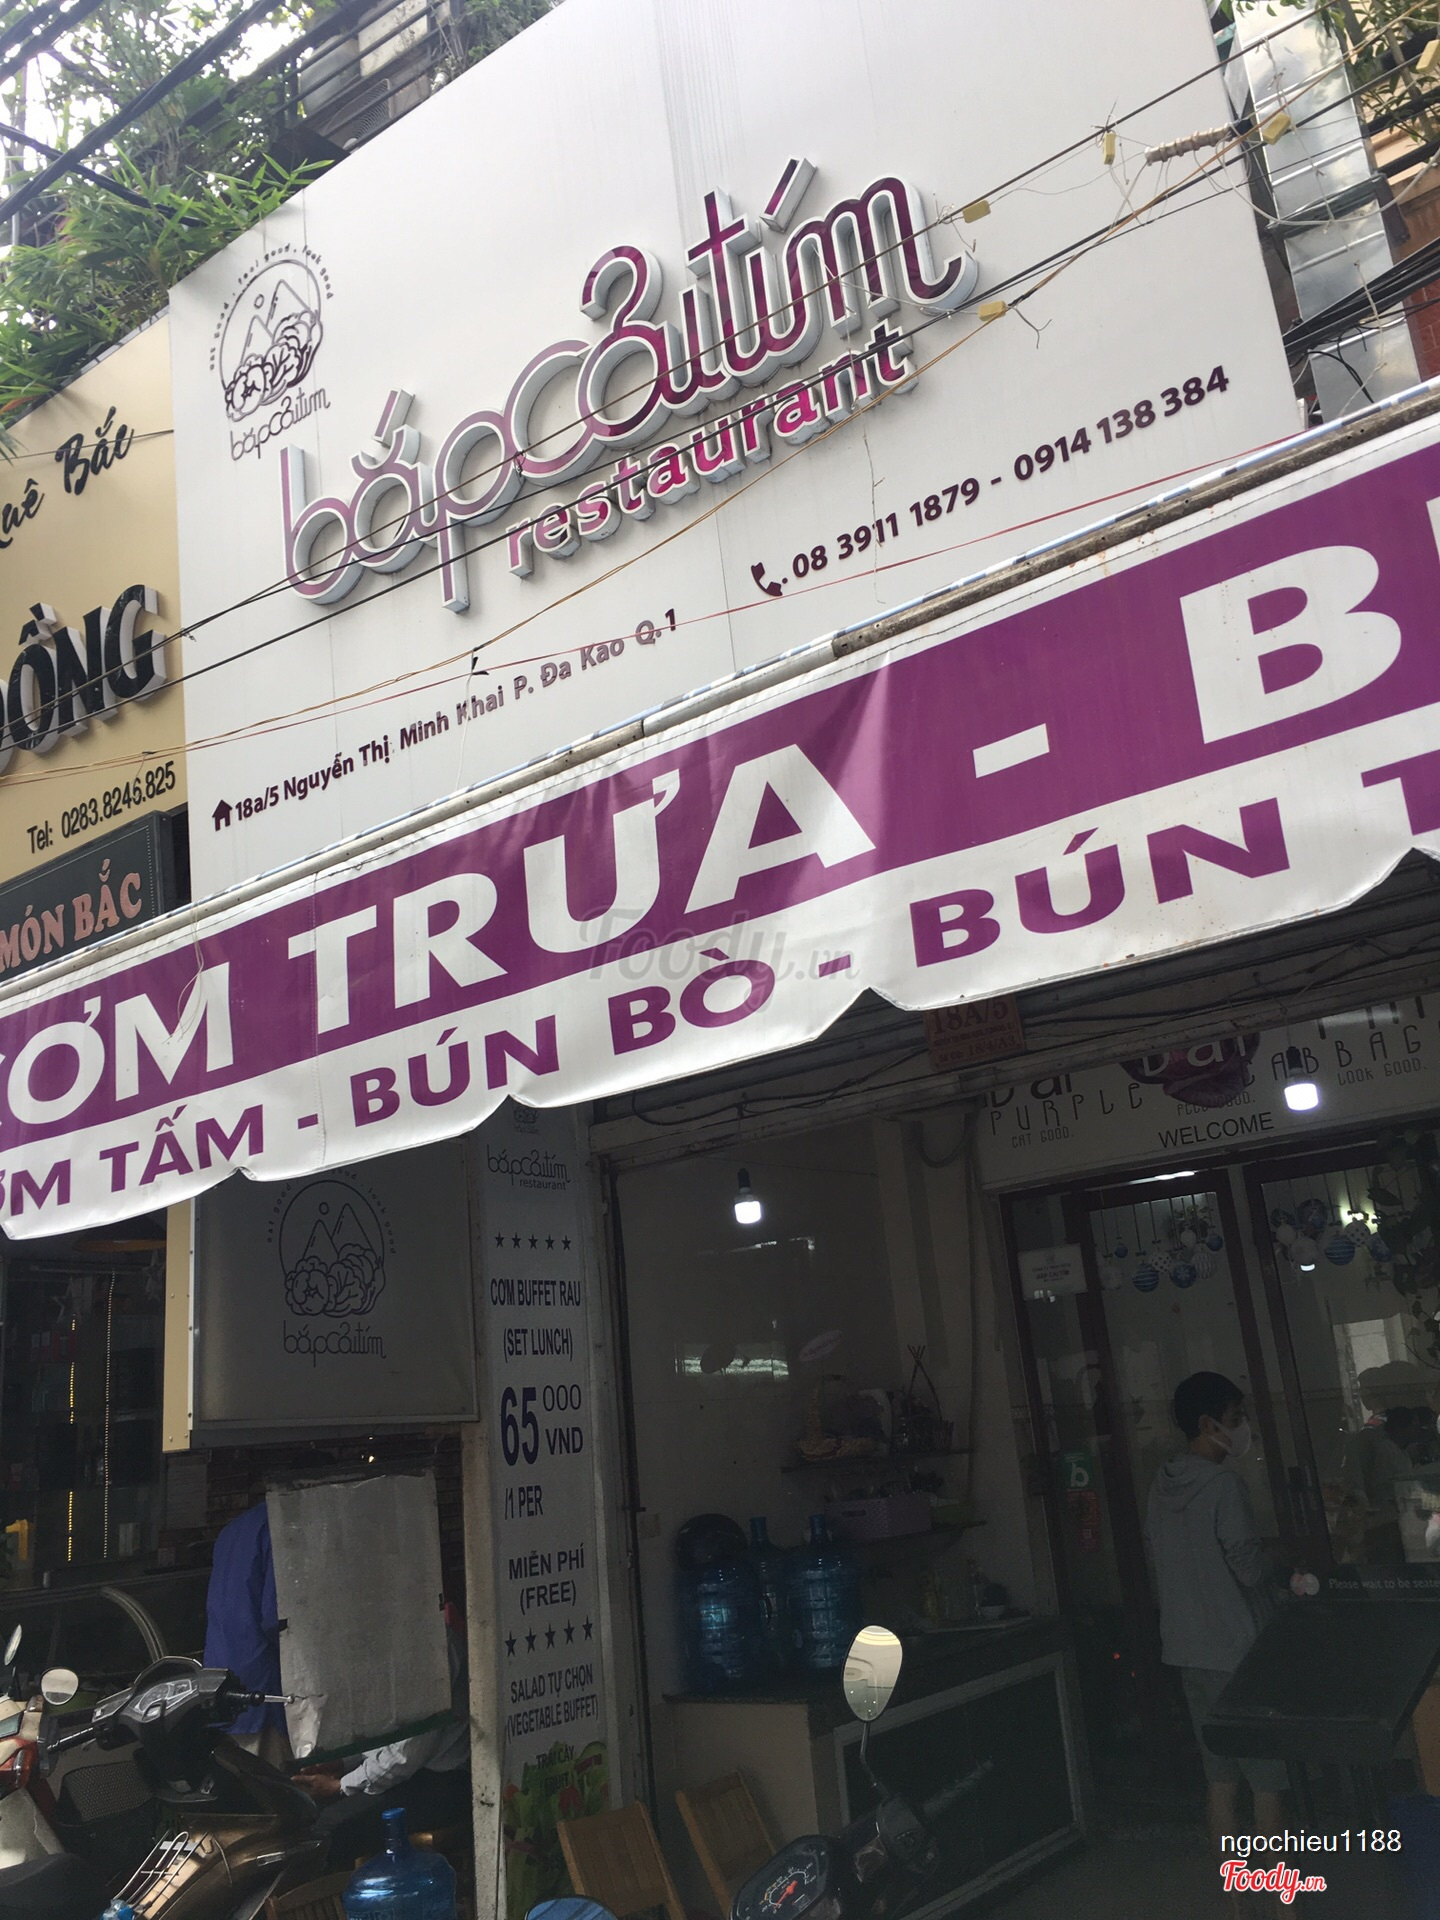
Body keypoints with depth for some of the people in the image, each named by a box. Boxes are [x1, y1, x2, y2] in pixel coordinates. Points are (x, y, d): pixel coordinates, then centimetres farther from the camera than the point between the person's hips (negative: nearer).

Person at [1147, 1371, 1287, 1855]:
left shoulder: (1162, 1485, 7)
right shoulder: (1224, 1485, -17)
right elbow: (1249, 1567, -18)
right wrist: (1276, 1567, 5)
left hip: (1188, 1649, 7)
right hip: (1236, 1647, -7)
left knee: (1219, 1774, 14)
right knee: (1267, 1776, 4)